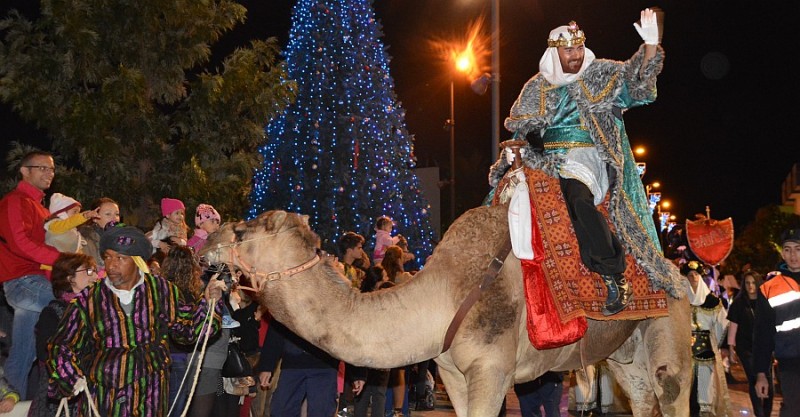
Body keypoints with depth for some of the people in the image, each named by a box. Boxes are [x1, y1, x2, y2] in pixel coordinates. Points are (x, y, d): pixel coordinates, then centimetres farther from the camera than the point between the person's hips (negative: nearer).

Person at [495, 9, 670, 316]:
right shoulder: (536, 88, 13)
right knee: (508, 180, -19)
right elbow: (519, 128, 18)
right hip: (549, 160, 5)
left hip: (585, 156, -5)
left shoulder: (600, 74, 7)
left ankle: (615, 278, -30)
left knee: (577, 196, -36)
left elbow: (637, 79, -3)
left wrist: (651, 44, -18)